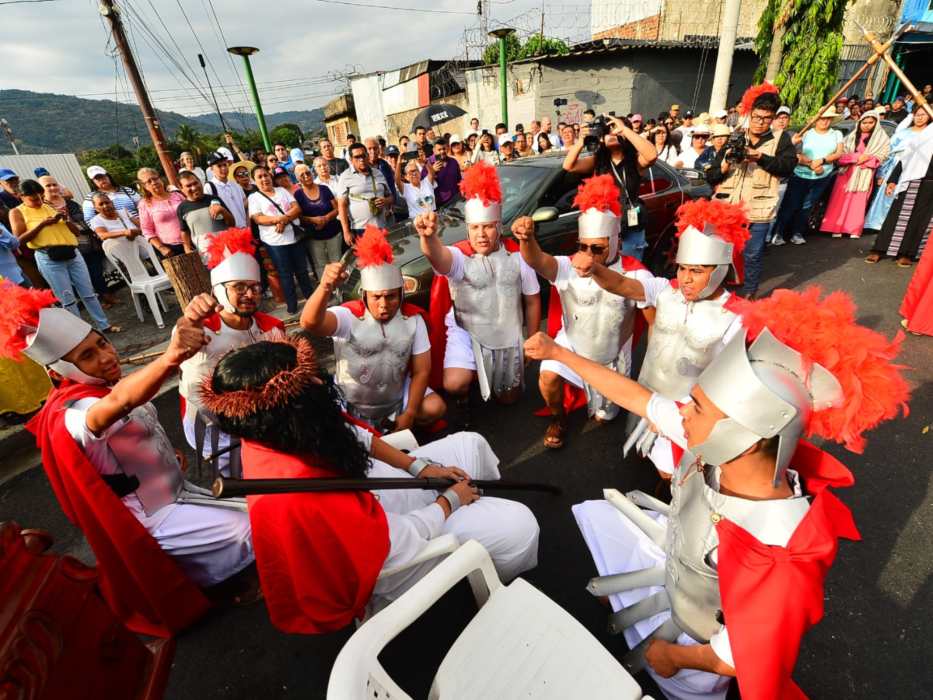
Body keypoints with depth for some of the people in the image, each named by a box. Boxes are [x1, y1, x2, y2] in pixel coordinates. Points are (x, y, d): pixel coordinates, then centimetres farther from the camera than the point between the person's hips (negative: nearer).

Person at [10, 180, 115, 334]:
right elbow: (19, 240, -5)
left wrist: (66, 219, -4)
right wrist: (42, 224, -11)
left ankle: (104, 325, 14)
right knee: (68, 299, -1)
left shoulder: (51, 207, 16)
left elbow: (77, 232, 15)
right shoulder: (17, 212, 5)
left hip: (72, 254, 4)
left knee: (88, 293, 6)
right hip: (49, 258, -3)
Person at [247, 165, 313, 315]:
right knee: (285, 274, 6)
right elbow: (258, 219, -12)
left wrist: (284, 220, -17)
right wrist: (280, 218, -23)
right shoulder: (253, 197, 1)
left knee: (302, 270, 13)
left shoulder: (282, 190, 11)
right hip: (274, 242, -3)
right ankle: (291, 304, 18)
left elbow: (297, 208, 0)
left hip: (294, 237, 3)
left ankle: (311, 298, 28)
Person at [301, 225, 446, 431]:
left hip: (396, 400, 2)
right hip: (350, 405, -2)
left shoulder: (413, 318, -10)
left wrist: (409, 414, -13)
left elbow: (421, 370, -7)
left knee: (436, 408, -16)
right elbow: (310, 324, -41)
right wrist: (325, 289, -60)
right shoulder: (348, 316, -19)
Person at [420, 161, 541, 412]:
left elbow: (532, 301, 3)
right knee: (454, 384, -27)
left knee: (509, 399, 16)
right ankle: (463, 397, 12)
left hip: (507, 338, 3)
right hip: (466, 332, -3)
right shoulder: (459, 256, -14)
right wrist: (429, 237, -64)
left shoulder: (517, 256, -5)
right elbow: (438, 256, -40)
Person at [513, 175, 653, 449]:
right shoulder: (569, 267, -19)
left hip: (611, 356, 0)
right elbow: (538, 262, -41)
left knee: (603, 417, 10)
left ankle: (602, 403, 48)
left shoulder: (634, 273, -18)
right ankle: (558, 419, 6)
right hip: (571, 344, 0)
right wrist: (527, 239, -63)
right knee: (548, 377, -27)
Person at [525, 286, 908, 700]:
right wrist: (557, 352, -12)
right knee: (593, 514, 16)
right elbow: (637, 397, -19)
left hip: (699, 631, -5)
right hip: (675, 550, 5)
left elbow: (744, 657, -29)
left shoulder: (776, 552, -44)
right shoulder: (720, 445, -29)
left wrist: (673, 656, -9)